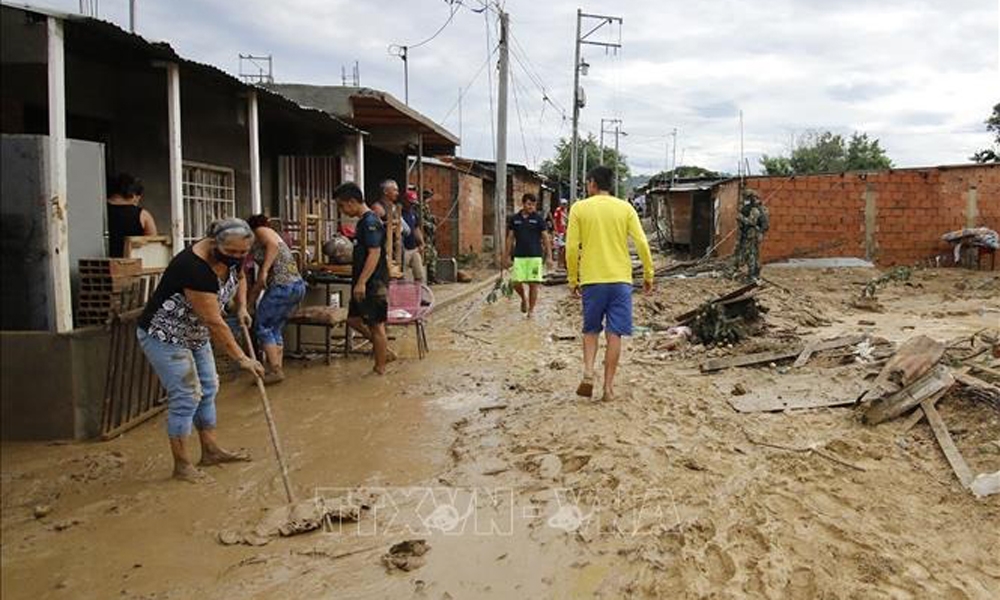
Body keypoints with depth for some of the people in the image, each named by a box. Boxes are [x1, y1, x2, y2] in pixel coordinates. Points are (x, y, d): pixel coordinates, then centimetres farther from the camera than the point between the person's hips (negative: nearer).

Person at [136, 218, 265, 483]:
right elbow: (214, 322, -32)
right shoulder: (195, 267, -33)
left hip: (194, 334, 9)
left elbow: (239, 278, 17)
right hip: (164, 337, -9)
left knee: (208, 389, 11)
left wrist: (242, 307, 1)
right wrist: (242, 358, -28)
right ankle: (181, 465, 4)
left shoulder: (231, 256, -8)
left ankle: (211, 450, 23)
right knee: (186, 396, -8)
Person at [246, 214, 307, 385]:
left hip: (282, 286, -9)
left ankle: (276, 370, 2)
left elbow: (273, 244, -19)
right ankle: (278, 369, 16)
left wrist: (264, 270, -23)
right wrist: (249, 303, 35)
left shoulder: (261, 231, 6)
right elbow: (260, 282, 32)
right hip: (298, 286, 9)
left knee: (263, 327, 2)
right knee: (275, 329, 16)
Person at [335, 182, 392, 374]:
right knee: (353, 319, 16)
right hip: (364, 283, 10)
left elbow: (374, 254, -24)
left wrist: (361, 283, -26)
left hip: (373, 283, -10)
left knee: (375, 324, 0)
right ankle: (384, 351, 26)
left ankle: (380, 368, 10)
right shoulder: (363, 221, 14)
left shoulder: (370, 222, -17)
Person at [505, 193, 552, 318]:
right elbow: (510, 238, 12)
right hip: (519, 256, 2)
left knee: (533, 284, -2)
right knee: (516, 283, -4)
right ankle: (524, 299, 26)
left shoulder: (538, 218, 1)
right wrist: (507, 256, 10)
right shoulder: (514, 218, 7)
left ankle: (531, 309, 11)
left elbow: (545, 237, 2)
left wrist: (549, 256, -4)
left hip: (535, 256, -2)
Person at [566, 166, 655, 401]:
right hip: (620, 279, 1)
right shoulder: (625, 208, 4)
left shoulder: (579, 208, 1)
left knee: (591, 331, 15)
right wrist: (648, 275, 8)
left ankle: (588, 374, -3)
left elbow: (572, 247, -3)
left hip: (592, 279, 0)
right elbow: (642, 243, -2)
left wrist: (573, 280, 7)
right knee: (614, 334, 4)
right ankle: (608, 387, 7)